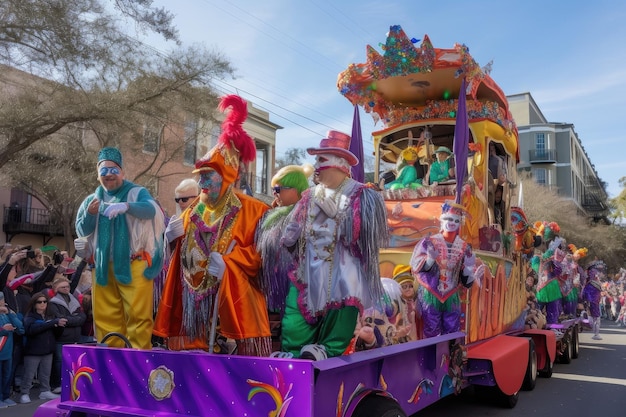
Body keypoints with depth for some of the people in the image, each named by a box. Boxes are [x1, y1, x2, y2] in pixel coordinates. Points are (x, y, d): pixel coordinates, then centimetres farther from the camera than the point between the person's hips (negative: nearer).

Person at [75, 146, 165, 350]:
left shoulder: (136, 193, -1)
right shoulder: (93, 199, 13)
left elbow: (150, 210, -22)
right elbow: (82, 231, 9)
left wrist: (125, 206, -41)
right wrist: (90, 214, -13)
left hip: (134, 265, -4)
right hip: (103, 266, 5)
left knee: (137, 314, -6)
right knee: (105, 316, 7)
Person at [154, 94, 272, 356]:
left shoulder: (251, 210, -1)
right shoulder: (193, 211, 16)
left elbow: (261, 254, -7)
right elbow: (184, 254, 24)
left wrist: (227, 261, -18)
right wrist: (176, 237, 4)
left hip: (231, 297, -5)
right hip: (196, 297, 5)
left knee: (238, 357, -8)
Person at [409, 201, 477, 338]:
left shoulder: (464, 247, 0)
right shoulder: (428, 242, -9)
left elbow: (467, 281, 2)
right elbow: (416, 268, -14)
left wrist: (468, 271, -20)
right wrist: (430, 259, -32)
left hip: (452, 297, 3)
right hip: (430, 295, -3)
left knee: (453, 333, 8)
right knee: (432, 333, 0)